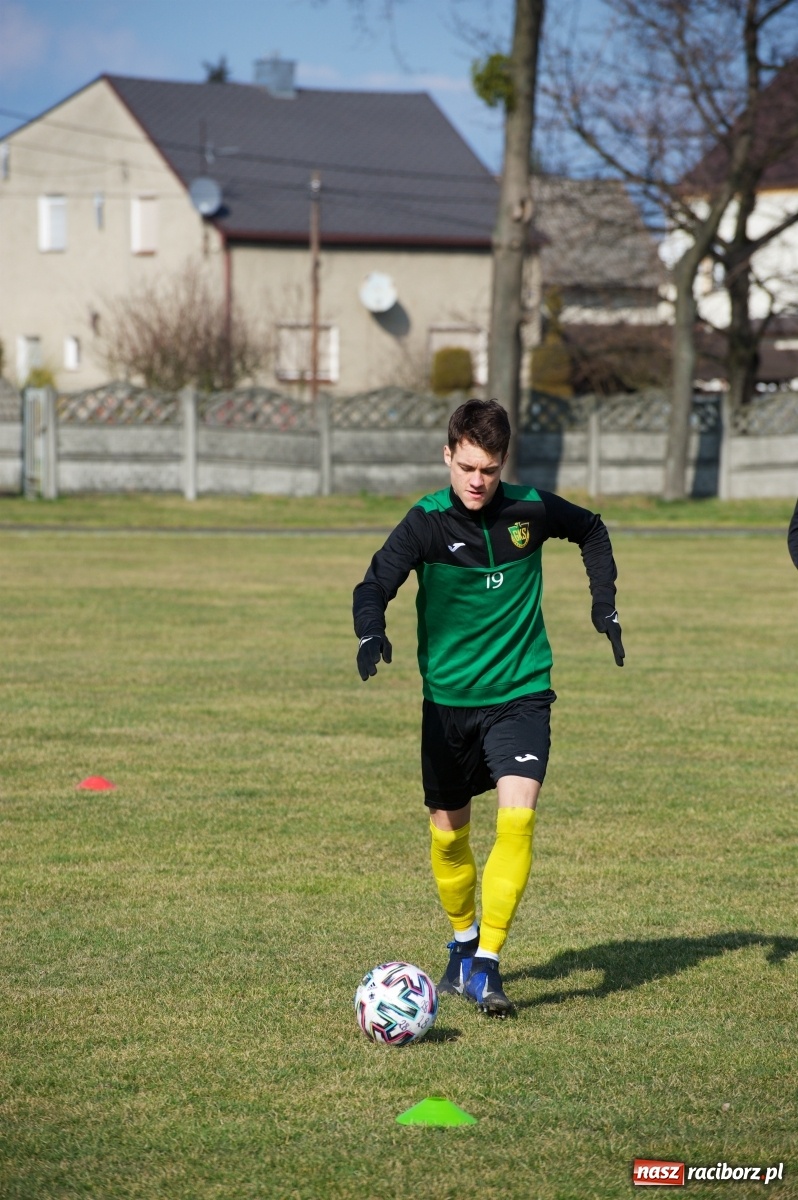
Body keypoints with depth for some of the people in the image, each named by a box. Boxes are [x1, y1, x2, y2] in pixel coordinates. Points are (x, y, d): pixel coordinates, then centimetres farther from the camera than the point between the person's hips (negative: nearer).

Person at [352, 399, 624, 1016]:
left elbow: (592, 531, 16)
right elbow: (376, 584, -21)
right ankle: (464, 943, 37)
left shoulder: (532, 510, -5)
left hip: (521, 693, 0)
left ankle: (488, 963, -16)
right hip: (448, 698, 1)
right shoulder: (428, 521, -11)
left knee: (518, 815, -20)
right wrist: (372, 634, -42)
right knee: (448, 834, 11)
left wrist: (604, 605, 7)